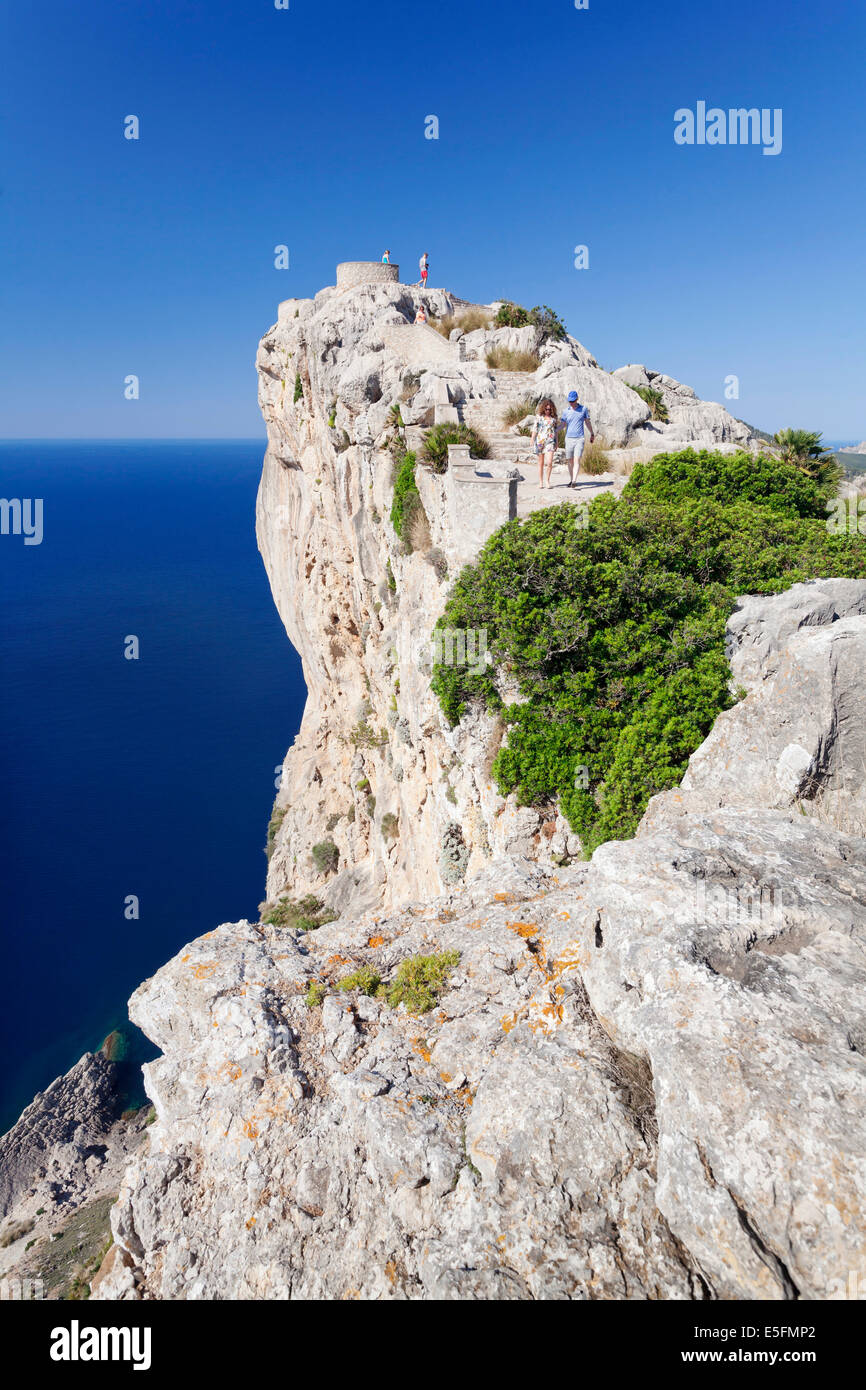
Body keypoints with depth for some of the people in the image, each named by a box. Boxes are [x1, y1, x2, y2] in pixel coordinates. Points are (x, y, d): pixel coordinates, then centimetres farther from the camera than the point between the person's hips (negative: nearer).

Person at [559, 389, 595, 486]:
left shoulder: (583, 409, 4)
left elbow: (587, 422, 17)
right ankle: (570, 480, 22)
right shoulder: (566, 411, 5)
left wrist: (592, 433, 27)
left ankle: (574, 481, -23)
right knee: (570, 461, 7)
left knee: (577, 460, -14)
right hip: (569, 439, 2)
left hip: (579, 439, -2)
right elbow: (562, 424, 6)